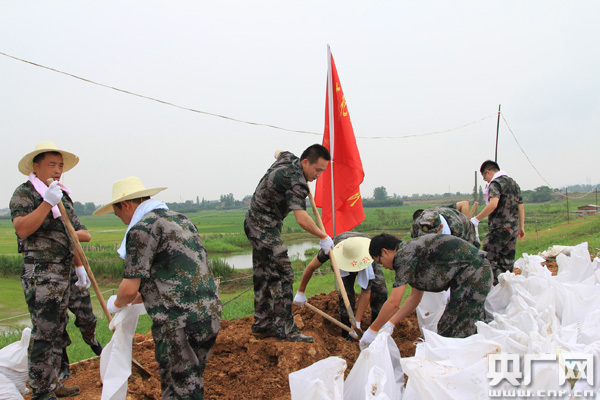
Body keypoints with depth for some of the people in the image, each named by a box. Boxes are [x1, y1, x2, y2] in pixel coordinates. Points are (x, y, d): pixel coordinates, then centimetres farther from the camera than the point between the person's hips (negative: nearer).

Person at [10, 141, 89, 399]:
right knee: (44, 334, -6)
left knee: (58, 332, 15)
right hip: (40, 274, -8)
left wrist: (79, 265, 21)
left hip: (62, 274, 9)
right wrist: (48, 203, -27)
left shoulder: (63, 196, 17)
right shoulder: (25, 193, -6)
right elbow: (22, 229, -21)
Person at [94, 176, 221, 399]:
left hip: (179, 323, -8)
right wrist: (139, 298, 31)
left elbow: (129, 288, -10)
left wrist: (117, 303, 12)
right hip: (210, 314, 9)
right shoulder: (180, 219, 18)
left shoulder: (142, 229, -9)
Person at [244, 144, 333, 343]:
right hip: (264, 227, -10)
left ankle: (262, 326, 20)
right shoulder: (296, 181, -23)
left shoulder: (288, 158, 6)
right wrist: (324, 238, -20)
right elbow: (302, 219, -31)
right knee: (283, 275, -11)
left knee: (264, 277, 13)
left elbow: (278, 152, 33)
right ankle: (285, 330, -7)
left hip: (255, 223, 10)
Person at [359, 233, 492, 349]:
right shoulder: (413, 249, 18)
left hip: (471, 275, -10)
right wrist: (390, 324, 20)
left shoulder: (404, 254, -13)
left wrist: (372, 331, -4)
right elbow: (415, 297, 22)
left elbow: (393, 303, -15)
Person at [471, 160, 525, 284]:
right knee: (507, 262, 12)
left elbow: (493, 204, -26)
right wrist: (521, 227, 23)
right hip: (513, 228, 9)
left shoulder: (495, 183, -9)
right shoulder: (513, 183, 18)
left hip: (500, 228, -9)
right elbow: (521, 207, 20)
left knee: (487, 258, -5)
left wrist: (476, 219, -24)